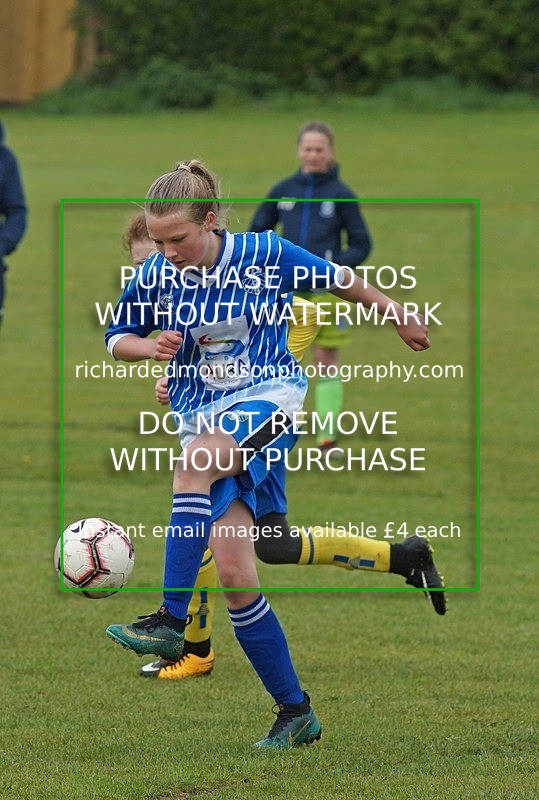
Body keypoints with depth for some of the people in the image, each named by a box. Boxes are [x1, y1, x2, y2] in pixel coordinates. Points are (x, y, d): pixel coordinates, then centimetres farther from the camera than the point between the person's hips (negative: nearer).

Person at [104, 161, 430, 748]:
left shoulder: (263, 255, -9)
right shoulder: (156, 276, -2)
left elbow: (336, 279, 8)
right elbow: (116, 337, 13)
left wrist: (397, 315, 19)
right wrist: (151, 347, -9)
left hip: (269, 396, -4)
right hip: (203, 417, 4)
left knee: (195, 463, -36)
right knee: (233, 574, -7)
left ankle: (171, 621, -37)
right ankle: (295, 712, 4)